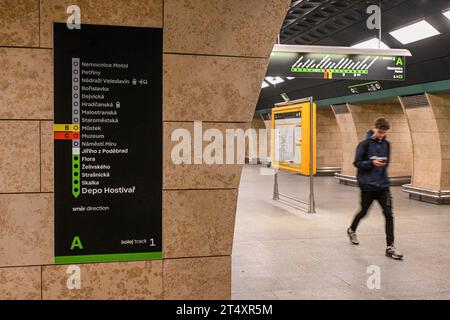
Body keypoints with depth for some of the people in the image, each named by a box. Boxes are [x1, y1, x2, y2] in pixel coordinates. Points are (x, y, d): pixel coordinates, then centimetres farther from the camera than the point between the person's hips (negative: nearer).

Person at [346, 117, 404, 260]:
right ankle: (352, 230, 41)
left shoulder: (386, 144, 7)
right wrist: (372, 163, -23)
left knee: (388, 214, -5)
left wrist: (384, 163, -4)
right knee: (364, 212, 12)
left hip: (383, 185, 4)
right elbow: (357, 163, -9)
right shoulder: (365, 143, -9)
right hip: (368, 185, -4)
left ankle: (390, 247, 0)